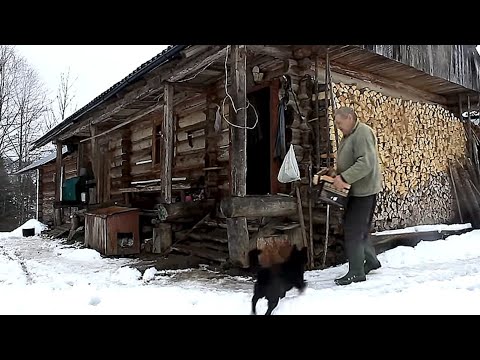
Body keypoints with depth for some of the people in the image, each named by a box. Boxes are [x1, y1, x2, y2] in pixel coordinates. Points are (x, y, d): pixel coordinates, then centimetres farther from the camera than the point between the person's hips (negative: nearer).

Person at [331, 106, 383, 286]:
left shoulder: (363, 133, -16)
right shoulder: (349, 135, 16)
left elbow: (366, 163, -27)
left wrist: (344, 178, -29)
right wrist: (336, 174, 7)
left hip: (363, 190, -10)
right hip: (355, 190, 10)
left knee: (353, 230, -7)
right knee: (360, 228, 19)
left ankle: (356, 273, 3)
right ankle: (371, 260, 35)